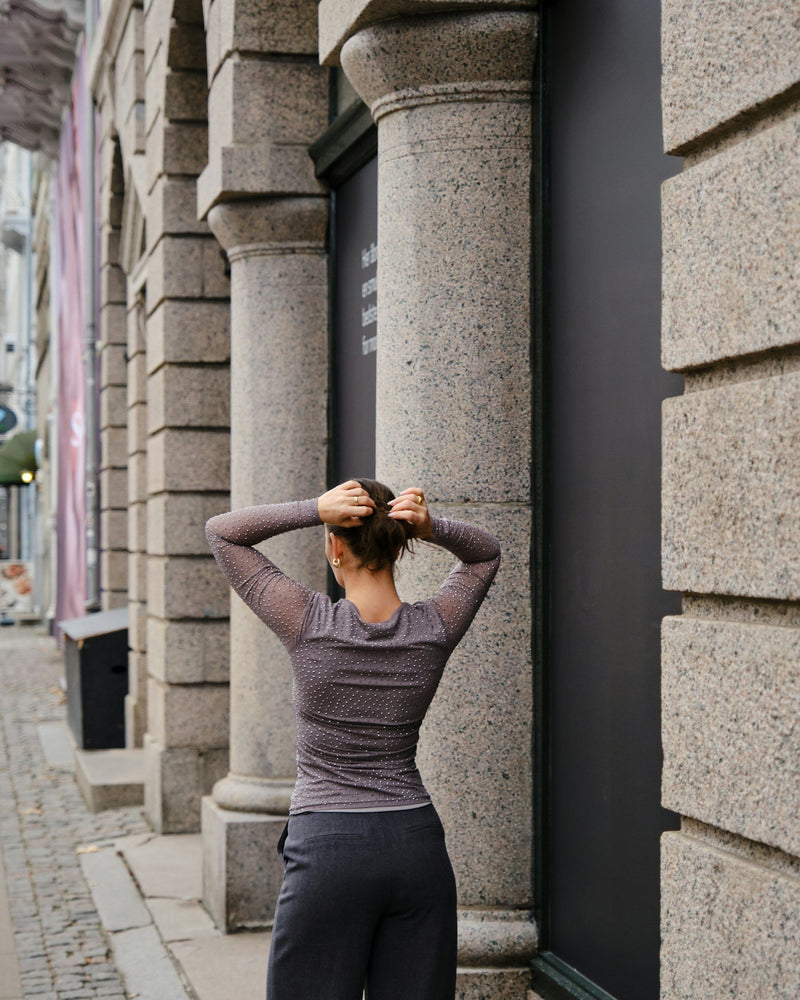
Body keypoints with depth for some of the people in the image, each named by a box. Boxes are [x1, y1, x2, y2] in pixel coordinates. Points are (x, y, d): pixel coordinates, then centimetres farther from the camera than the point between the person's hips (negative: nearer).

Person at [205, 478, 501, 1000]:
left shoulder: (309, 622, -11)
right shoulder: (434, 629, -2)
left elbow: (222, 531, 2)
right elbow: (486, 551, 19)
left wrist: (316, 509, -12)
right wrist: (431, 526, -2)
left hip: (327, 848, -4)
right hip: (418, 848, 4)